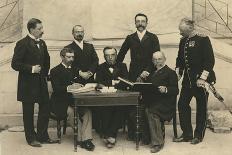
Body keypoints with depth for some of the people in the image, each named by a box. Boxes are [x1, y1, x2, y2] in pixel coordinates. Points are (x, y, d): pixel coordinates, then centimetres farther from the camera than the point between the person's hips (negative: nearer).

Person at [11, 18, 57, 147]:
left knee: (45, 109, 9)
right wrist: (31, 69, -20)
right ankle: (31, 138, 17)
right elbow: (15, 64, -16)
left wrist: (45, 73, 12)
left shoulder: (42, 43, 10)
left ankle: (42, 136, 22)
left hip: (41, 83, 7)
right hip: (28, 84, -7)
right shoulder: (22, 44, -12)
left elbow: (46, 60, 24)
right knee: (28, 112, 5)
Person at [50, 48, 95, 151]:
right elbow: (56, 88, -11)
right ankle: (80, 139, -21)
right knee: (72, 111, -33)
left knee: (87, 111, -25)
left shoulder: (75, 70, 21)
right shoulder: (55, 71, 3)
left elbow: (78, 83, 15)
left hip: (74, 100, 4)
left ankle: (86, 139, -29)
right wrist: (70, 87, -26)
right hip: (61, 102, -4)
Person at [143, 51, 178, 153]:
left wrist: (165, 90, -24)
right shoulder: (152, 72, 24)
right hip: (152, 102, 6)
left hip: (165, 103, -6)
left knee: (151, 111, -31)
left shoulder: (170, 73, 4)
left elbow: (175, 90, -7)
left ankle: (157, 142, -23)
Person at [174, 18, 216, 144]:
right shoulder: (183, 41, 9)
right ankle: (187, 134, 14)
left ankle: (199, 135, 17)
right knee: (182, 104, 3)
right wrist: (177, 74, 6)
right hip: (188, 80, 6)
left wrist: (202, 78, -19)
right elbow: (180, 59, 18)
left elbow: (210, 60, -14)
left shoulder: (203, 40, -10)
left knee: (201, 107, 4)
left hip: (201, 80, -6)